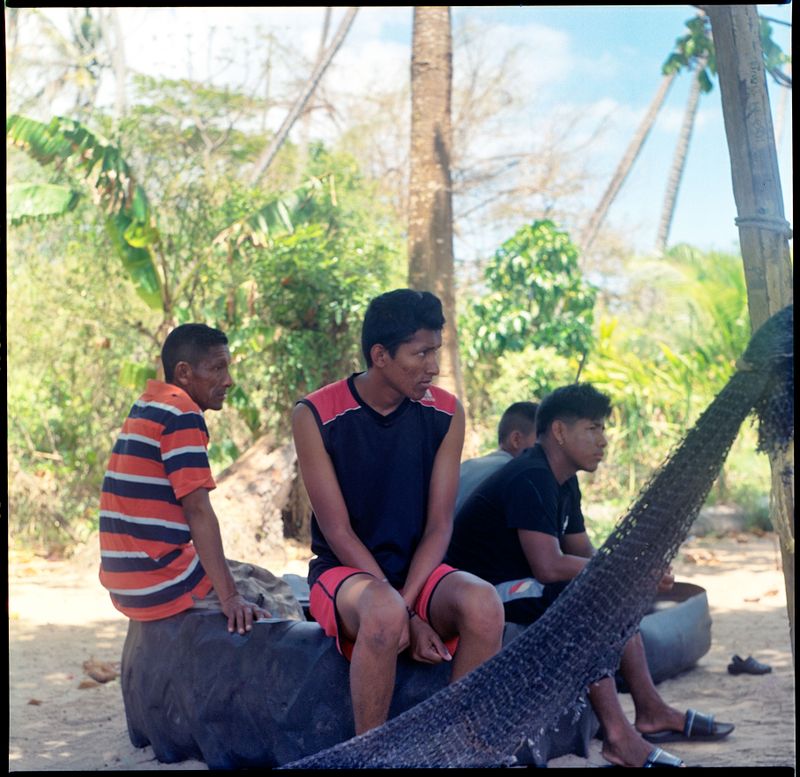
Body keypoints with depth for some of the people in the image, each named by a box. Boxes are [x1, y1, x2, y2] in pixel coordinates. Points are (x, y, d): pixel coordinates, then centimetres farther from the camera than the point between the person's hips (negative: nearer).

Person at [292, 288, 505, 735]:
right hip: (344, 571, -3)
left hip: (419, 570, 3)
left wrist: (406, 603, -19)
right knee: (384, 613, -38)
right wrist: (406, 617, -20)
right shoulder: (316, 416, -10)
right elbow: (337, 531, -12)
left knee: (483, 603, -30)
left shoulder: (446, 413, 0)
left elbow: (439, 525, -2)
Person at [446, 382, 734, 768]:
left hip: (517, 585, 11)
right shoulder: (530, 480, -21)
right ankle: (618, 736, -29)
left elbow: (585, 556, 11)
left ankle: (651, 711, 8)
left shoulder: (563, 483, 11)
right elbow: (549, 566, -30)